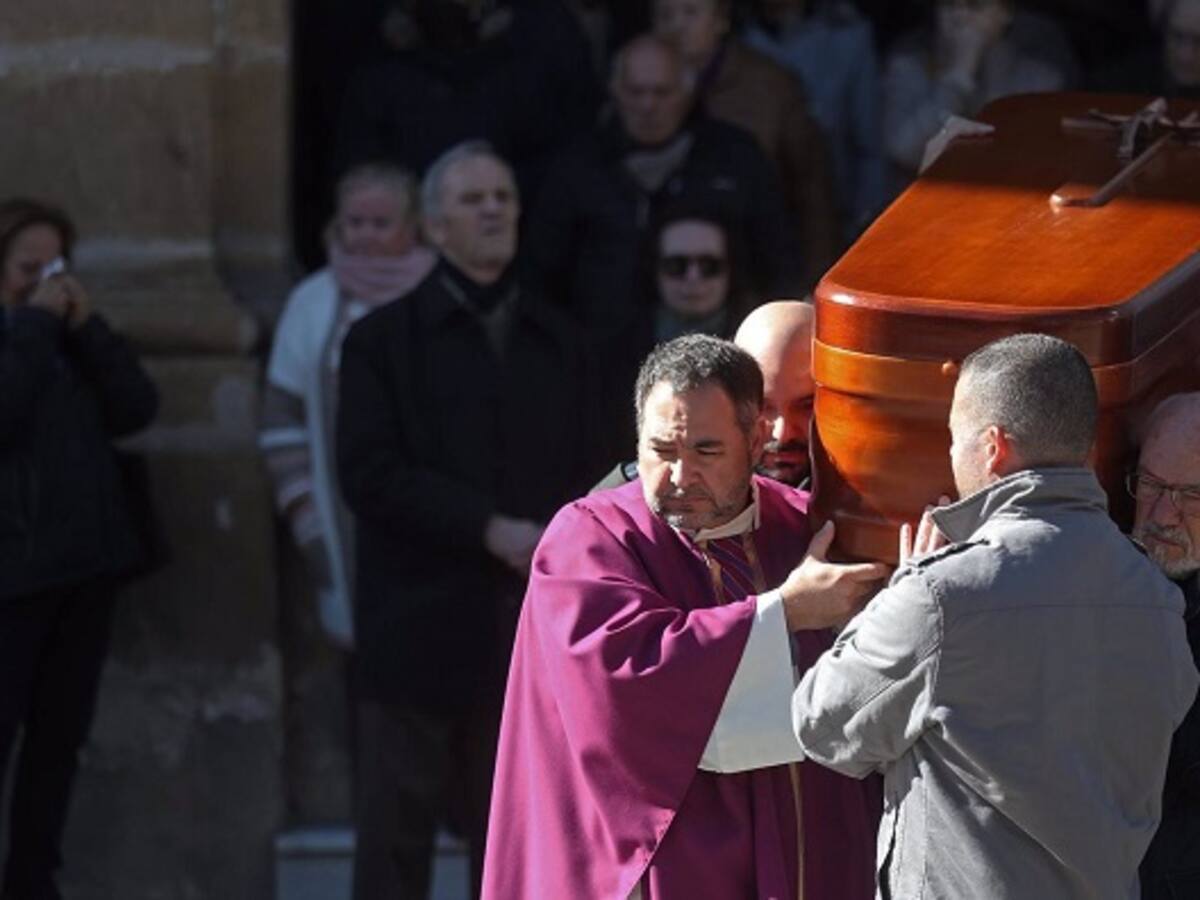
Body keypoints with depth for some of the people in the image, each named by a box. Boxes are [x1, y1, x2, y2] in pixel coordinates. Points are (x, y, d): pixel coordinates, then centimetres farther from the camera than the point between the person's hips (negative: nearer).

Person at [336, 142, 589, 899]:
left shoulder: (554, 340, 15)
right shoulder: (385, 340, 3)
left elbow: (578, 470, 12)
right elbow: (372, 476, -7)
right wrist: (490, 529, -16)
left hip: (530, 631, 3)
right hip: (423, 626, -3)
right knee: (398, 833, -1)